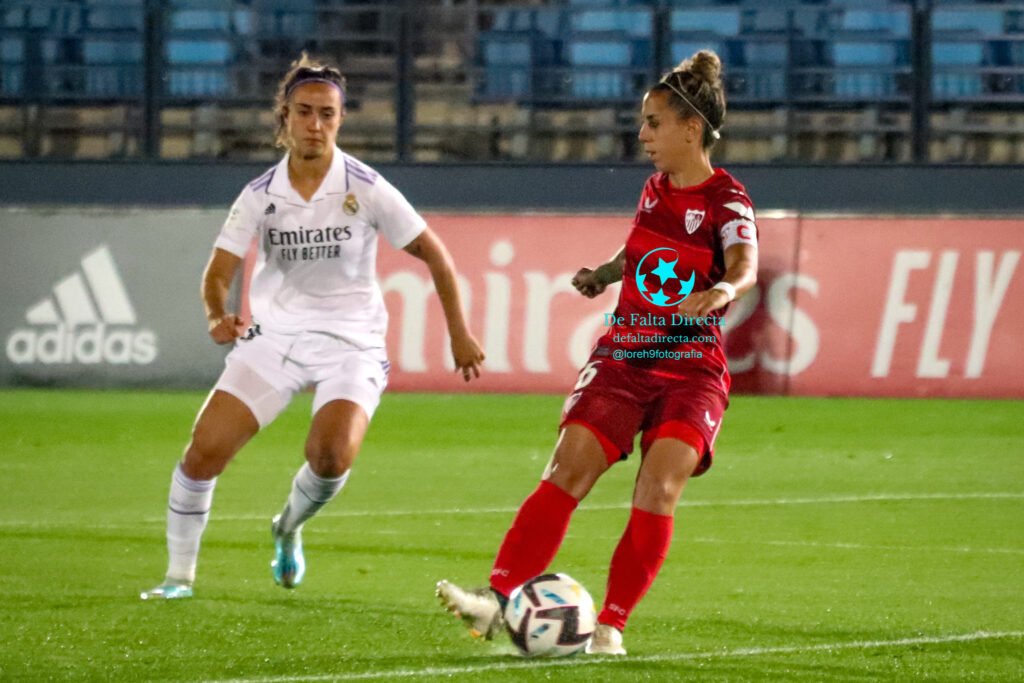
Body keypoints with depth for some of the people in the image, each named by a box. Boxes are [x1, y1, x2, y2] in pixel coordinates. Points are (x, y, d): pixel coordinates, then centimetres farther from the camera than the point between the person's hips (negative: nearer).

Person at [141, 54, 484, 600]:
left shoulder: (366, 189, -10)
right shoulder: (260, 195, -5)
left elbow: (434, 256, -2)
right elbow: (219, 271, -1)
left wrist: (458, 334, 1)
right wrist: (218, 317, -24)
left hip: (351, 343, -2)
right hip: (274, 334, 2)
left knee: (332, 457, -27)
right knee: (205, 449, -13)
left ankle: (289, 528, 8)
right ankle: (179, 574, 5)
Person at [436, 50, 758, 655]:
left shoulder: (727, 201, -7)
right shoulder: (655, 191, 11)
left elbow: (744, 266, -27)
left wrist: (723, 291, -49)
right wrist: (601, 274, 11)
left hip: (692, 370, -4)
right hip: (623, 359, 5)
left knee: (659, 488, -21)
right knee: (569, 467, -14)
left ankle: (610, 628, -12)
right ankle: (497, 600, -19)